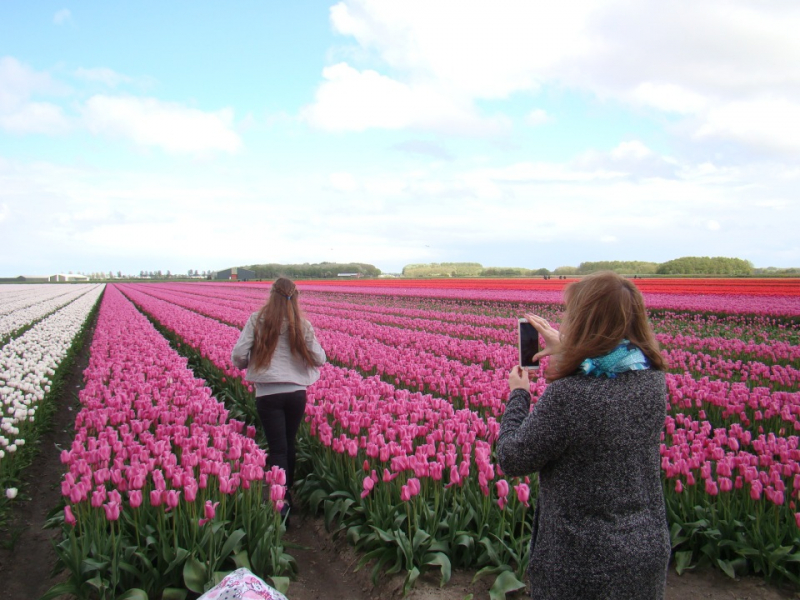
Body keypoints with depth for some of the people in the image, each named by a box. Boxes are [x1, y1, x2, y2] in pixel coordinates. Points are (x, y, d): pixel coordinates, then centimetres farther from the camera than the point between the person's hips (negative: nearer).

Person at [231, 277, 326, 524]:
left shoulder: (257, 321, -3)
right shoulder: (302, 325, 1)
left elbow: (238, 356, -8)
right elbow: (319, 359, 2)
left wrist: (249, 363, 14)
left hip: (268, 393, -2)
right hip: (297, 392, 2)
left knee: (277, 448, 1)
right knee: (289, 444, 19)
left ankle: (280, 502, -10)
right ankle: (287, 493, 32)